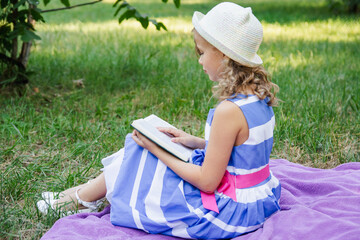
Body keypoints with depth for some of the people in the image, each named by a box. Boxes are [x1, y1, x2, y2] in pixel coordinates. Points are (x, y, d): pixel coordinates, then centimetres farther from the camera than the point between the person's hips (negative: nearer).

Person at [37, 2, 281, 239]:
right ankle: (87, 191, 33)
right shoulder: (259, 98, 0)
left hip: (230, 213, -8)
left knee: (139, 159, 6)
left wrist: (158, 150, -13)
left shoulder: (228, 111, -28)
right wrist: (197, 142, 7)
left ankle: (81, 199, 31)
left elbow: (207, 181, -23)